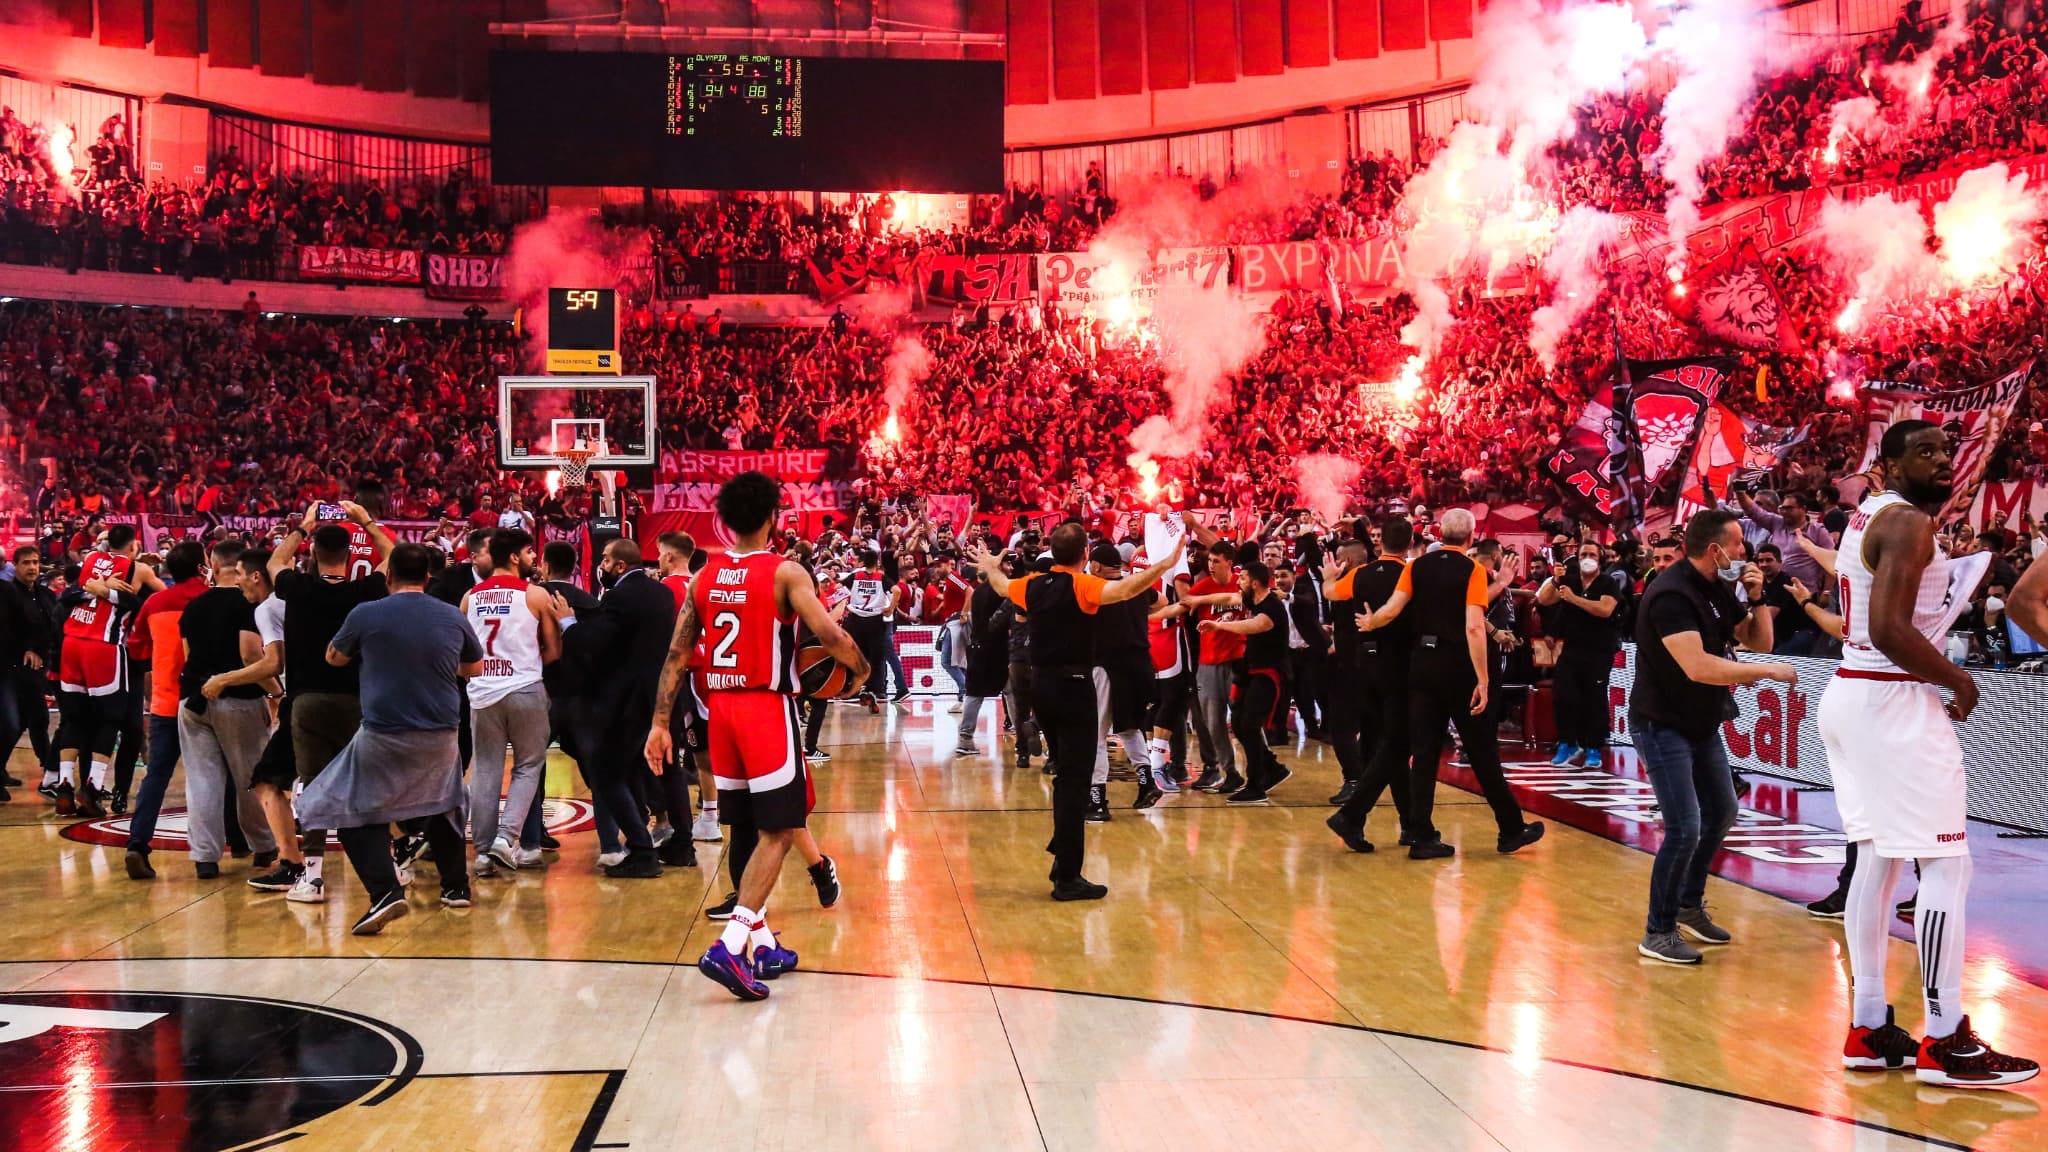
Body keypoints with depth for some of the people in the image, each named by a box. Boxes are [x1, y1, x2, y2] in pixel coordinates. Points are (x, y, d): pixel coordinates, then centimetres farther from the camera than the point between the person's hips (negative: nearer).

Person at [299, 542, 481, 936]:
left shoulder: (366, 614, -8)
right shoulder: (453, 617, 0)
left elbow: (334, 658, 11)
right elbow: (475, 668, 17)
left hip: (383, 735, -3)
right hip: (441, 736, 4)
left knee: (357, 815, 8)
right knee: (444, 807, 27)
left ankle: (385, 891, -11)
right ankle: (456, 887, 31)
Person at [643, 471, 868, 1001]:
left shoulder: (704, 577, 8)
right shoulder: (786, 572, -8)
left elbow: (677, 655, 6)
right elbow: (829, 634, -18)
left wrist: (660, 723, 8)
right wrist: (861, 668, 1)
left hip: (720, 709, 6)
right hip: (767, 708, -6)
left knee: (745, 829, 15)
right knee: (777, 831, -2)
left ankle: (761, 946, 23)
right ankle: (729, 946, -15)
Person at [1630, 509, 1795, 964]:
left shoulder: (1720, 589, 4)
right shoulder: (1671, 594, -24)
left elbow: (1759, 641, 9)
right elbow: (1697, 666, -34)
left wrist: (1756, 597, -8)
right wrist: (1769, 671, -27)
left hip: (1703, 723, 10)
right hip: (1662, 726, -9)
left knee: (1721, 814, 18)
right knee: (1684, 829, -13)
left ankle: (1689, 905, 35)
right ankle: (1658, 932, 1)